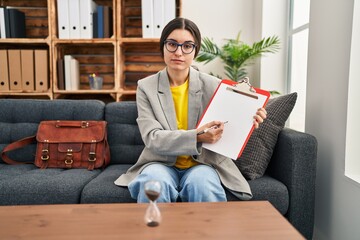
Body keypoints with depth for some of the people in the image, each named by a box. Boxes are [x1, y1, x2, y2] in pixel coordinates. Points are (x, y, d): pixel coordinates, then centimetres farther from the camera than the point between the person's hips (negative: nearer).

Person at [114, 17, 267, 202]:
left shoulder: (213, 86, -2)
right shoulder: (146, 87, -3)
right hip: (161, 163, 0)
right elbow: (152, 138, -13)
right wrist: (196, 136, -29)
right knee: (153, 182, -32)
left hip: (202, 164, 1)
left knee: (202, 183, -33)